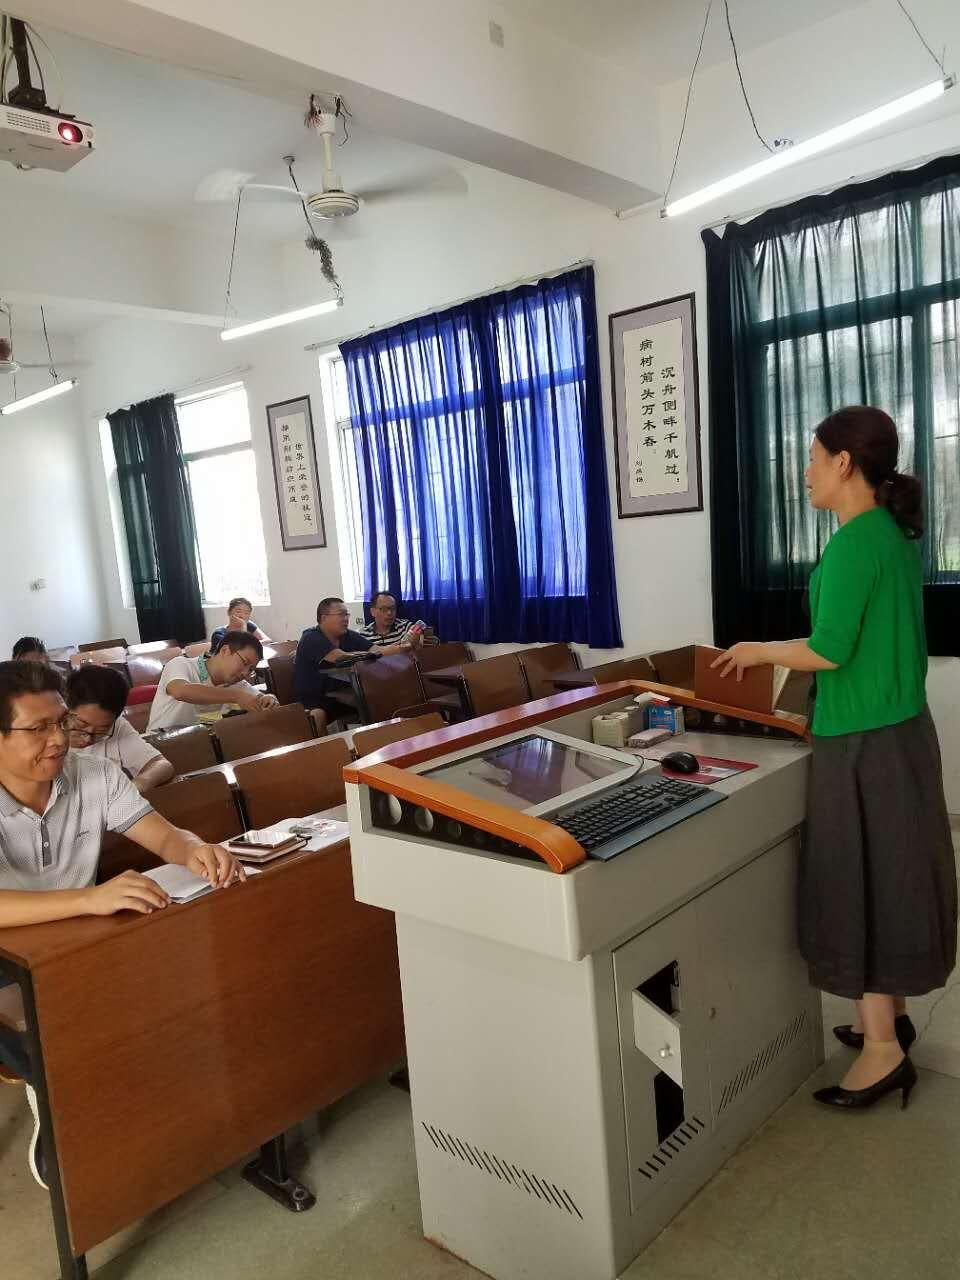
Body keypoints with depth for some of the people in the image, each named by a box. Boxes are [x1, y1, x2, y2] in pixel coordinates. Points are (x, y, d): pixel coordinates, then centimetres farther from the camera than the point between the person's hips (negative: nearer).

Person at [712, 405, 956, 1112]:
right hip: (903, 729, 9)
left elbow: (829, 652, -21)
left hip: (863, 742, -9)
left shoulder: (855, 542, -19)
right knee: (890, 878, 19)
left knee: (858, 883, 3)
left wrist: (760, 651, -6)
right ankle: (891, 1010, 34)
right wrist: (794, 646, 17)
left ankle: (884, 1049, 15)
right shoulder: (897, 535, 9)